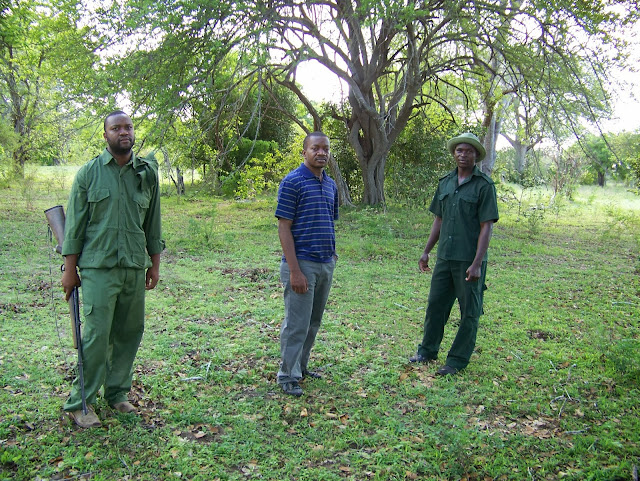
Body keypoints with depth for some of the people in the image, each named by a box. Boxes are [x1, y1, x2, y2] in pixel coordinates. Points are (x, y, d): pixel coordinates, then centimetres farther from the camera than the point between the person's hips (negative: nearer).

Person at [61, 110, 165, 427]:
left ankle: (116, 392, 24)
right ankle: (80, 403, 7)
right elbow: (74, 223, 1)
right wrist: (70, 269, -2)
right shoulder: (89, 172, 1)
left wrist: (155, 264, 12)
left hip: (135, 268, 4)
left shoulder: (147, 173, 9)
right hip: (98, 267, -3)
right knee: (96, 334, -6)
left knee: (129, 333, 8)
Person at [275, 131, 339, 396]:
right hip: (301, 265, -7)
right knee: (296, 324, 0)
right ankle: (287, 376, 14)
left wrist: (332, 253, 11)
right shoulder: (292, 182, -10)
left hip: (326, 265, 7)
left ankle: (301, 367, 30)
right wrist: (294, 270, -19)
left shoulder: (331, 184, 12)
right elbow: (284, 228, -14)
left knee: (313, 323, 16)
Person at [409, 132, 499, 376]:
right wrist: (426, 251, 12)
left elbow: (486, 227, -12)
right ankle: (427, 351, 28)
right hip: (445, 256, 6)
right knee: (435, 304, 13)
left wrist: (477, 263, -18)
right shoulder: (445, 182, 9)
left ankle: (457, 360, 17)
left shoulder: (484, 185, -7)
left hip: (469, 260, -5)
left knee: (469, 312, 6)